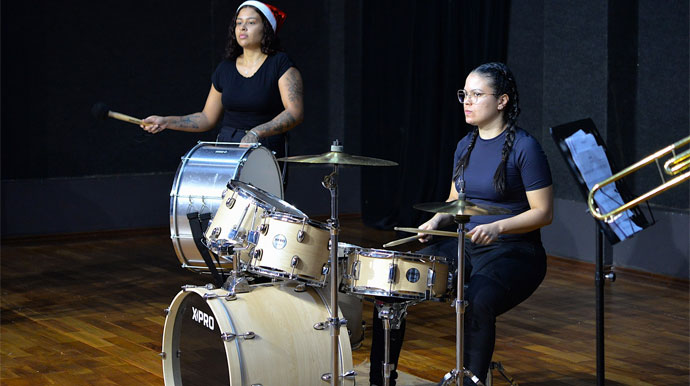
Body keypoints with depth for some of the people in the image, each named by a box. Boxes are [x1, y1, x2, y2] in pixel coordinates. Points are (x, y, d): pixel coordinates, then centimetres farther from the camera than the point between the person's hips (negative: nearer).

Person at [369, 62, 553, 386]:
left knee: (477, 304, -37)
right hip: (465, 247, 7)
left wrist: (497, 227, -25)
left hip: (513, 253, -7)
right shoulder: (465, 146, 11)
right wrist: (438, 220, 0)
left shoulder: (524, 147, -11)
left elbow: (544, 213, -12)